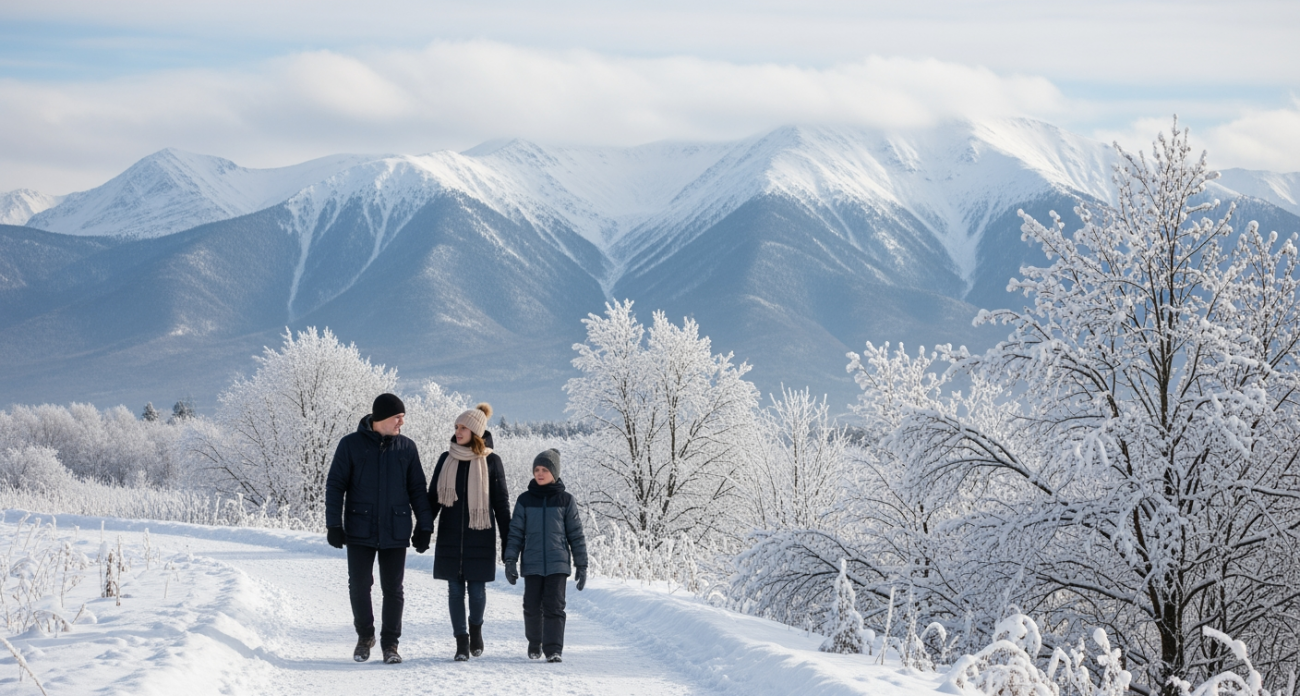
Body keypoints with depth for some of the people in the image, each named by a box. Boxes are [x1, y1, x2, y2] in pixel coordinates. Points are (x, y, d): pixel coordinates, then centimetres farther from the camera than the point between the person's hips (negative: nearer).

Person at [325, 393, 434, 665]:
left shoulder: (407, 448, 5)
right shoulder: (351, 444, -1)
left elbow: (417, 489, 11)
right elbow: (335, 485, 1)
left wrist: (424, 526, 7)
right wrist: (333, 524, -5)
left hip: (395, 532, 1)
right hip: (360, 531, -1)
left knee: (393, 590, 3)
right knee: (359, 586, 3)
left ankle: (390, 642, 14)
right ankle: (365, 635, 23)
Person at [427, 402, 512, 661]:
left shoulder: (491, 461, -1)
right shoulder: (447, 459, 5)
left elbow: (501, 502, 2)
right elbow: (433, 496, 10)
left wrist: (507, 540, -1)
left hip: (480, 536, -2)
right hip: (450, 536, 2)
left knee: (477, 589, 0)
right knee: (455, 590, 1)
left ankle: (475, 627, 27)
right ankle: (461, 642, 8)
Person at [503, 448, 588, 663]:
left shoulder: (565, 500, 3)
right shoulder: (525, 500, 6)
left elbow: (576, 534, 6)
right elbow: (515, 533, 6)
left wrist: (581, 565, 4)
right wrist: (510, 561, -2)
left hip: (557, 564, -2)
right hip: (532, 564, 2)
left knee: (554, 607, -8)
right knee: (532, 607, 7)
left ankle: (553, 649, -8)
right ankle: (534, 643, 28)